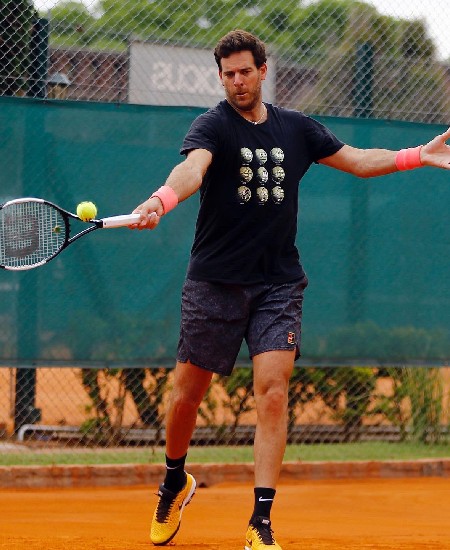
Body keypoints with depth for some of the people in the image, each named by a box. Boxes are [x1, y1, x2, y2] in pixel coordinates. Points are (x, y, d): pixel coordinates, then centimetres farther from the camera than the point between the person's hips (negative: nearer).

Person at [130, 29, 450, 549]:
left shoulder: (297, 129, 9)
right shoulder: (212, 125, -6)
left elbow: (358, 160, 21)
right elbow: (192, 168, -28)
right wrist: (163, 199, -49)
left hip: (278, 285, 2)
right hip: (214, 284, -2)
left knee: (273, 393, -12)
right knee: (187, 394, 5)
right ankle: (175, 483, 35)